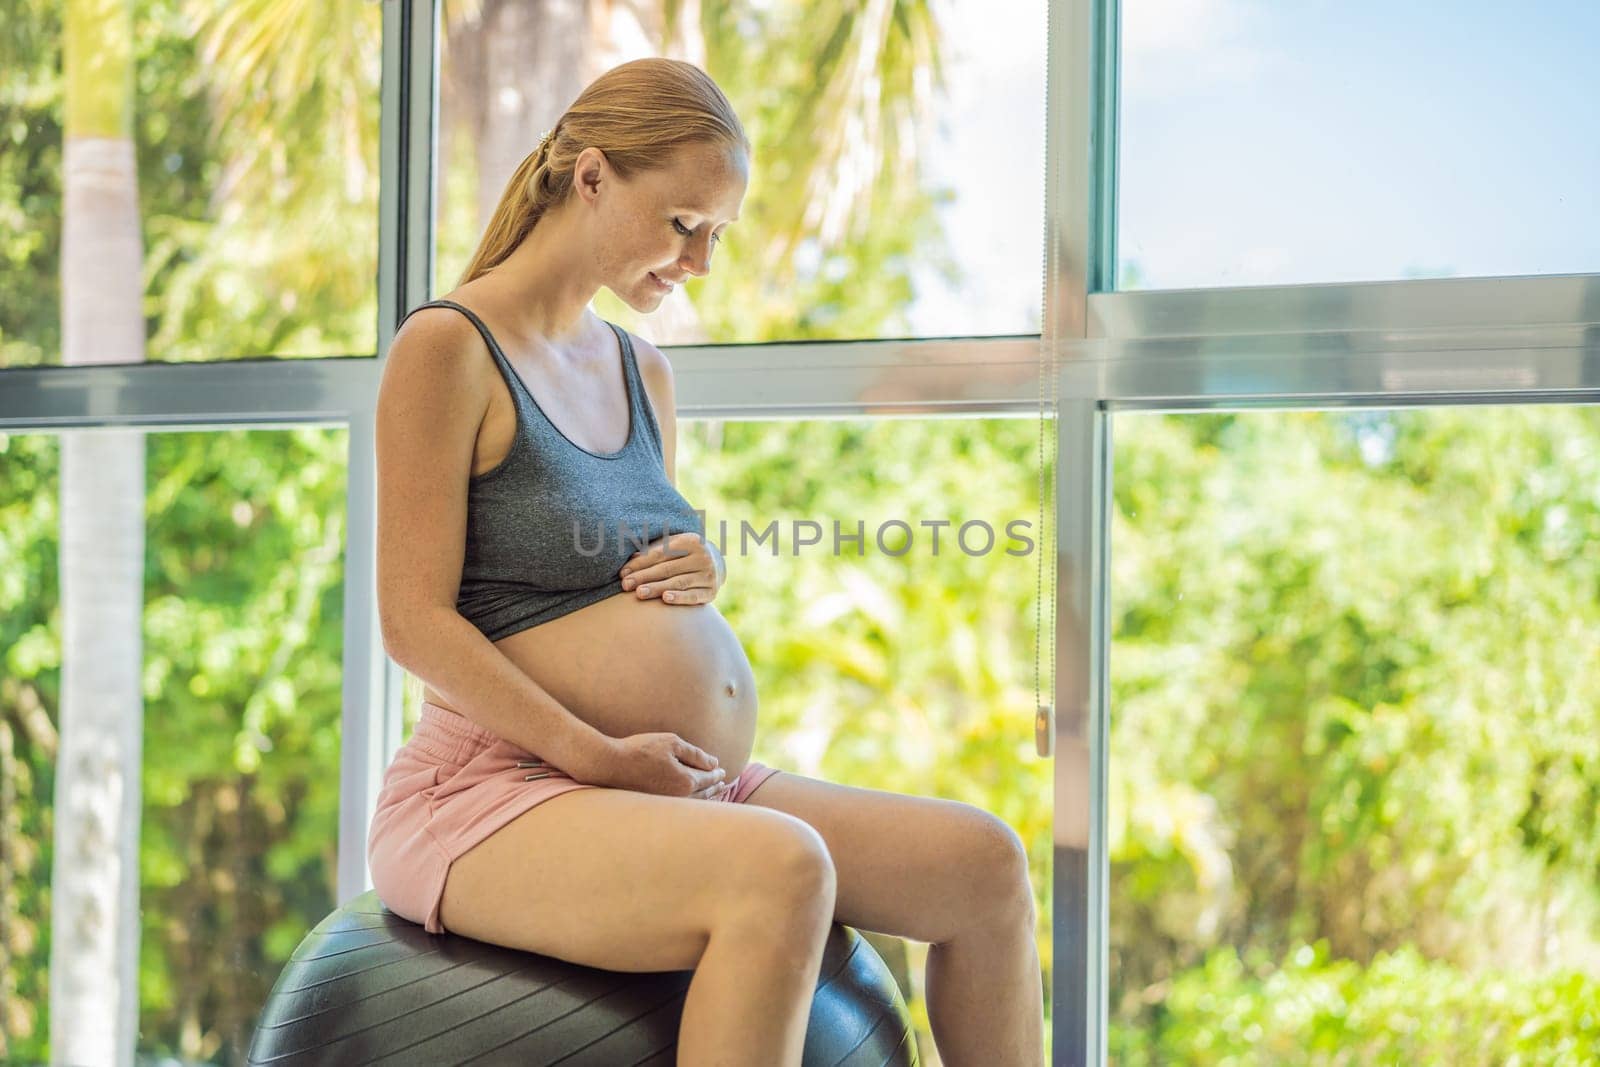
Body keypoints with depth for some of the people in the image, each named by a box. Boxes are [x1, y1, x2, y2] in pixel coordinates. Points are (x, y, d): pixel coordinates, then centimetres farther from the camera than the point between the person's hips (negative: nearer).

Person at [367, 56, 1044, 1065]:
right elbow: (416, 621, -12)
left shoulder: (642, 370, 18)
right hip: (494, 790, -8)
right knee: (781, 868, -35)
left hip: (679, 791, 8)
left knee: (982, 860, -7)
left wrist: (703, 571, 2)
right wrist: (599, 755, -21)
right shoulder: (447, 348, -5)